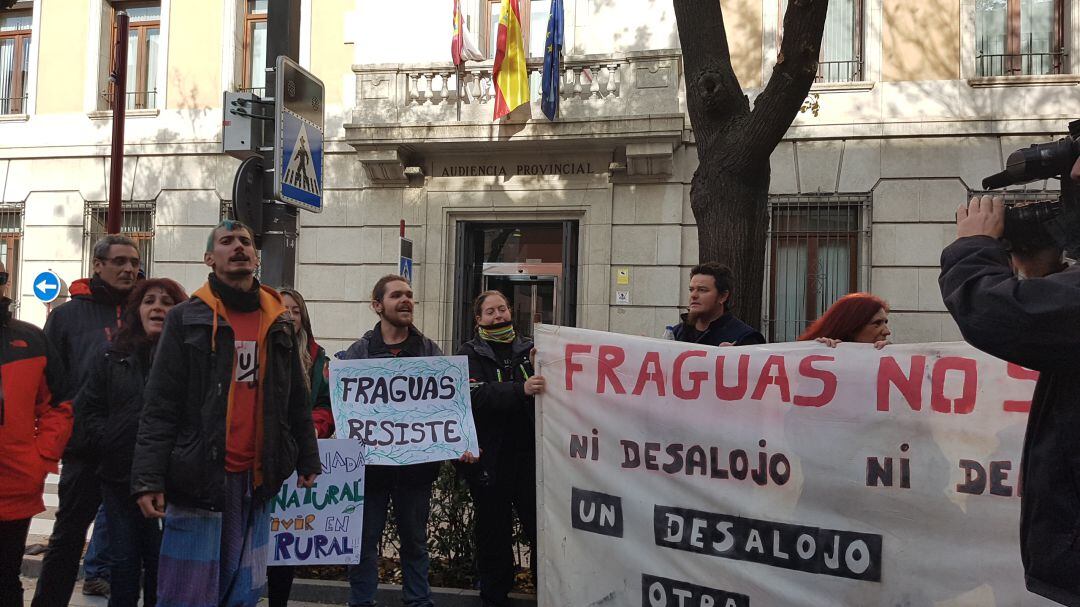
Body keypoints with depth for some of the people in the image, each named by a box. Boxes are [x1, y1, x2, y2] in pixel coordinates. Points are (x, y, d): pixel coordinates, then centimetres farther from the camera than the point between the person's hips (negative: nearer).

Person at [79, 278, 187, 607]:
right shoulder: (113, 357, 7)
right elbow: (88, 407, 11)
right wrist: (105, 440, -2)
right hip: (119, 477, 3)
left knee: (160, 563, 7)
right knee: (124, 561, 12)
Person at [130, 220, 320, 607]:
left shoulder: (279, 324, 12)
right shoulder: (186, 319, -1)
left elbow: (296, 402, 17)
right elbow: (159, 407, -6)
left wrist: (308, 461, 16)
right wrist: (148, 478, -13)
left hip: (257, 481, 4)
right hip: (198, 478, -4)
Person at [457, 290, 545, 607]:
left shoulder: (527, 349, 12)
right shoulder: (471, 353, 3)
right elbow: (478, 395, -15)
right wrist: (520, 390, -30)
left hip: (528, 453, 2)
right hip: (489, 458, -2)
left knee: (541, 527, -2)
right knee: (494, 533, 7)